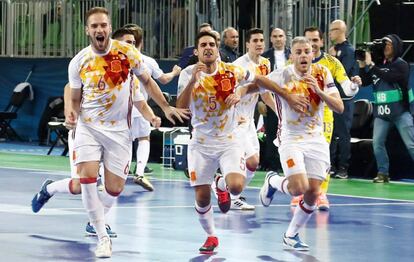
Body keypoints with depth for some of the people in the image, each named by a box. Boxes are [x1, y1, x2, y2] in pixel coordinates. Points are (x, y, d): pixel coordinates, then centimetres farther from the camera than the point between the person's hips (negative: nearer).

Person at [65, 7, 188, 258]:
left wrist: (166, 107, 9)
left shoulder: (127, 52, -7)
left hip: (119, 129, 0)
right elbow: (76, 98, 9)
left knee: (115, 188, 0)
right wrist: (73, 112, -13)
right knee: (87, 177, -18)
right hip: (89, 126, 0)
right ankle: (103, 236, -7)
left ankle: (97, 219, 32)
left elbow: (147, 81, 8)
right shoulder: (79, 62, -4)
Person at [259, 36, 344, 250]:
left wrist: (319, 91, -22)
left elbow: (339, 107, -7)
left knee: (313, 193, -1)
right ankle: (272, 182, 15)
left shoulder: (322, 73, -5)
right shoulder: (282, 76, -13)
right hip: (291, 138, -3)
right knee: (299, 187, -20)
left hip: (316, 139, 3)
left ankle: (291, 235, 19)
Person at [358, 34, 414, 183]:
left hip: (400, 111, -5)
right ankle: (383, 173, 5)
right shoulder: (378, 64, 10)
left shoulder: (401, 65, -6)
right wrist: (362, 66, -4)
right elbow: (364, 82, 9)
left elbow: (387, 77, -23)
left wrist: (370, 65, -21)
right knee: (377, 143, -3)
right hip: (381, 112, 5)